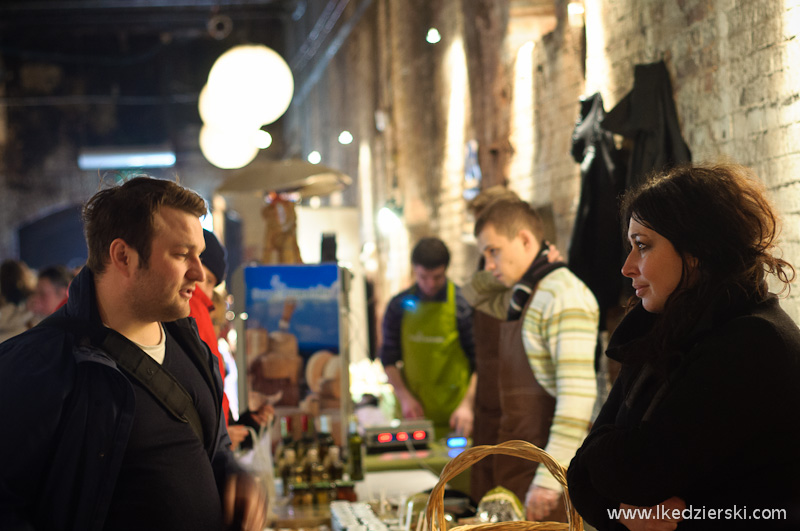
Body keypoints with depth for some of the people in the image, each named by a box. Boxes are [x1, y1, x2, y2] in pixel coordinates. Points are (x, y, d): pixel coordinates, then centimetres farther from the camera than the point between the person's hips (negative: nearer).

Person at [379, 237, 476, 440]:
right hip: (413, 414, 2)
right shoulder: (399, 305, 4)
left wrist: (467, 405, -14)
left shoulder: (463, 305, -4)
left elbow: (480, 362, -4)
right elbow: (389, 358, 9)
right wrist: (404, 397, -4)